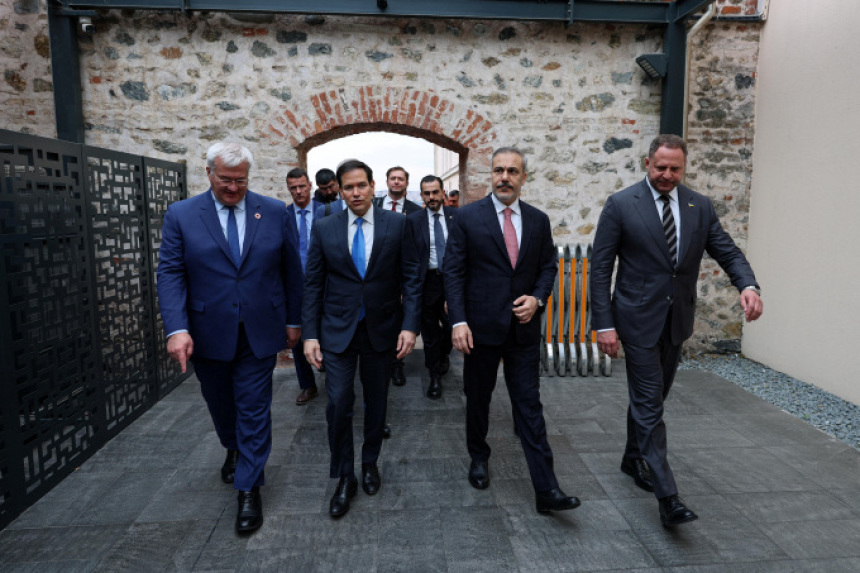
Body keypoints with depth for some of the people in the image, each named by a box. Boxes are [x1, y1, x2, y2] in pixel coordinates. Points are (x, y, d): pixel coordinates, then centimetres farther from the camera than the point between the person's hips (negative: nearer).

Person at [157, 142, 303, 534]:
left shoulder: (274, 212, -2)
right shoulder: (181, 215, -3)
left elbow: (291, 271, 3)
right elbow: (170, 274, -7)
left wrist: (293, 321, 4)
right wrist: (177, 329, -18)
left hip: (260, 332, -1)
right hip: (208, 335, 1)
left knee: (254, 409, 4)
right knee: (221, 405, 21)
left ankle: (249, 490, 19)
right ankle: (234, 450, 51)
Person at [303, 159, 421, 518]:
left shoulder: (397, 225, -2)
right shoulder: (324, 229, 0)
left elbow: (410, 278, -3)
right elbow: (313, 284, 1)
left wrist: (410, 325, -12)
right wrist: (310, 334, -4)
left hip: (381, 328, 0)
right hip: (338, 330, 0)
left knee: (376, 402, 14)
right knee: (338, 403, -2)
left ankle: (370, 463, 36)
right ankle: (344, 478, 17)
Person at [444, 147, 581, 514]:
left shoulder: (539, 220, 5)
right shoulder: (467, 217, -5)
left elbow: (548, 266, 11)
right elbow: (453, 272, -7)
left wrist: (537, 298, -8)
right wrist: (458, 322, -15)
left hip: (524, 328, 2)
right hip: (481, 327, -1)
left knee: (529, 404, 2)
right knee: (478, 398, 16)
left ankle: (546, 489, 7)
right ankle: (479, 457, 40)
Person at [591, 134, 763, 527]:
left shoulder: (700, 207, 5)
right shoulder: (621, 205, -8)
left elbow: (728, 252, 4)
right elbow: (600, 267, -9)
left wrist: (748, 285, -19)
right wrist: (604, 324, -15)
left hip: (677, 320, 5)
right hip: (639, 319, -5)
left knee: (651, 397, 18)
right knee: (649, 404, -4)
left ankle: (633, 460, 39)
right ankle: (667, 497, 1)